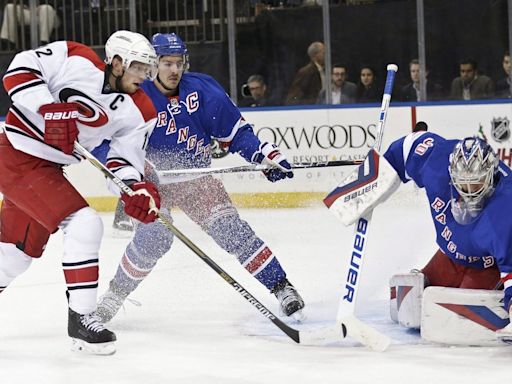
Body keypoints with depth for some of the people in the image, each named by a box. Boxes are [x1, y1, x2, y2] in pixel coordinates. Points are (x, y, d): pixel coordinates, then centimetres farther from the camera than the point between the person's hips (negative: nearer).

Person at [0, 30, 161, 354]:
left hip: (49, 168, 8)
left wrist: (137, 190, -20)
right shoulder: (76, 61, -18)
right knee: (85, 224, -17)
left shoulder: (139, 111, 0)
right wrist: (49, 109, -30)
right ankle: (81, 317, -10)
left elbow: (124, 161, 0)